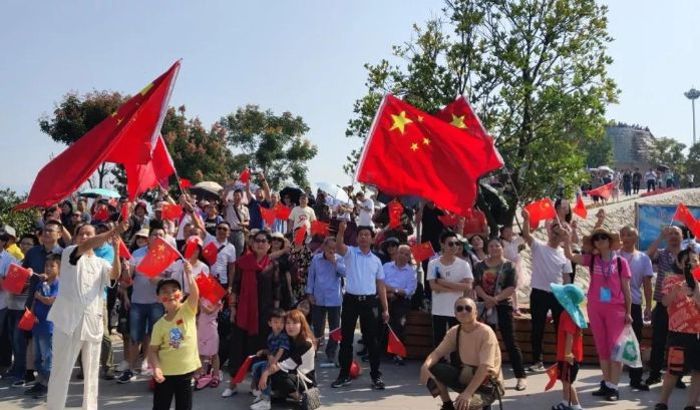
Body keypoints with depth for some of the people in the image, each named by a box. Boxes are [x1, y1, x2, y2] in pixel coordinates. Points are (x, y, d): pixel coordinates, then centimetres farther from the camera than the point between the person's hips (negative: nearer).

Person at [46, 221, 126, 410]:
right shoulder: (69, 253, 3)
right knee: (61, 369, 2)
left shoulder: (101, 263, 14)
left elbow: (115, 274, -7)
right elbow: (85, 246, -19)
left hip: (93, 321, 4)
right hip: (69, 319, -4)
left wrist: (116, 250, -22)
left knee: (91, 370, 10)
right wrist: (113, 231, -33)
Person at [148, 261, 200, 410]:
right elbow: (153, 350, -2)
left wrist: (188, 273, -36)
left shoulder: (188, 311, -5)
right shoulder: (160, 324, -4)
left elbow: (195, 293, -23)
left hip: (186, 370, 0)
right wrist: (156, 367, -18)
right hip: (165, 372, 1)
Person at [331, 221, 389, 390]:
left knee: (371, 339, 4)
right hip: (350, 300, -1)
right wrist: (341, 230, -39)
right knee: (346, 339, 6)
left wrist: (385, 309, 8)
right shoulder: (350, 253, 3)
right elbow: (338, 247, -21)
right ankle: (344, 375, 16)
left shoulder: (376, 260, 11)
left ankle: (376, 375, 13)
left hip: (369, 302, 2)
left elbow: (381, 286, 12)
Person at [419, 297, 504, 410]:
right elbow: (437, 353, -5)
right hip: (465, 377, 6)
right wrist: (425, 366, -28)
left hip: (488, 384, -6)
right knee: (433, 369, -11)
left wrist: (467, 392, -39)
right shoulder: (454, 332, -3)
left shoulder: (485, 332, -22)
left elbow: (485, 367, -29)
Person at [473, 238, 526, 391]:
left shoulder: (509, 266, -1)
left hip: (503, 306, -3)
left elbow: (511, 288, -9)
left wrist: (496, 299, -20)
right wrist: (487, 298, -18)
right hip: (484, 307, 3)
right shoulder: (480, 266, 7)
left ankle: (521, 376, 3)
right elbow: (476, 285, -1)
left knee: (510, 341, -4)